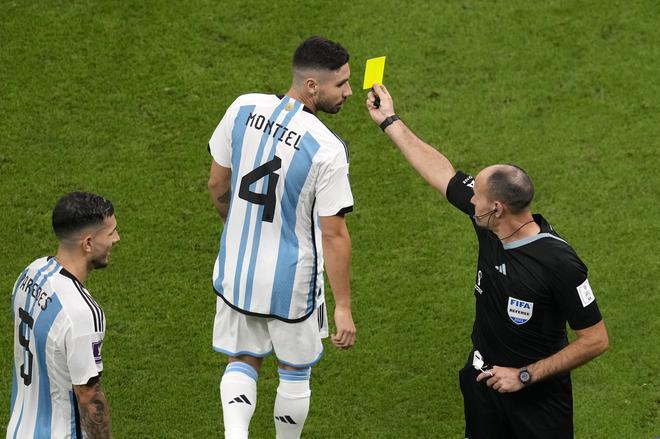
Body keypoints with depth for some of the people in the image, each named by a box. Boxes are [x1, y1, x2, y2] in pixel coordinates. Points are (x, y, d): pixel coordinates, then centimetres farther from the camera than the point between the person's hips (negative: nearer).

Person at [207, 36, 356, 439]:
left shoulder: (244, 109, -10)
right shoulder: (328, 150, -25)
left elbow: (217, 185, 3)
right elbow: (333, 234, -19)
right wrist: (343, 307, -10)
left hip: (236, 269, 4)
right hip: (292, 283, -4)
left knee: (243, 361, 19)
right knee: (295, 372, 19)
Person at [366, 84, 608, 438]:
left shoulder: (559, 263, -28)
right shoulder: (489, 226, -11)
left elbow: (595, 340, -23)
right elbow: (441, 172, 3)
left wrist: (525, 375, -19)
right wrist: (390, 121, 10)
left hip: (539, 393, -6)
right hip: (483, 379, 6)